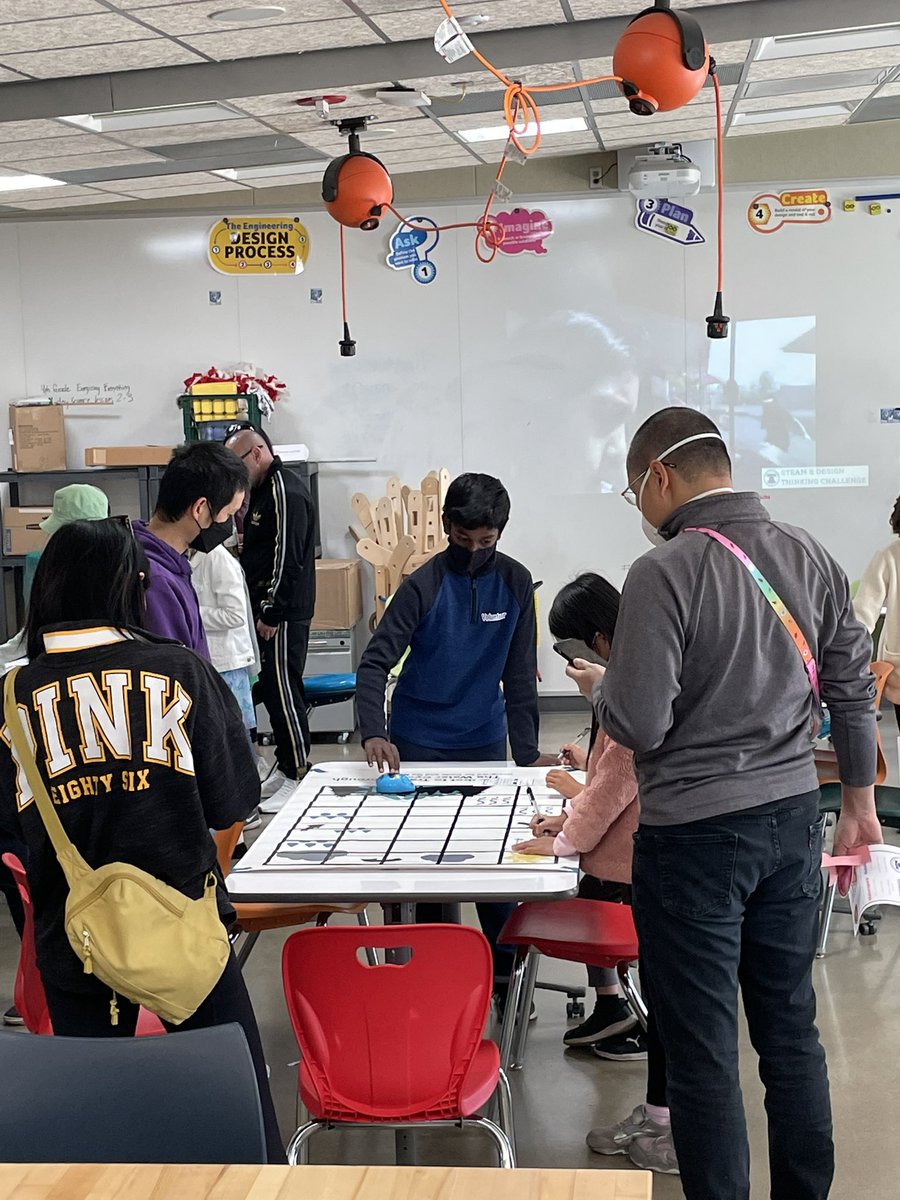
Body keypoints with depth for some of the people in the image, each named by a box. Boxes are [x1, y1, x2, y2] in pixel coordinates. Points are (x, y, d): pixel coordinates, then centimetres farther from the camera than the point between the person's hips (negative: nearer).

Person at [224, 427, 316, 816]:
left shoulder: (286, 491, -15)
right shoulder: (264, 490, 17)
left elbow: (287, 560, -21)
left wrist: (271, 613, -19)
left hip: (283, 615, -10)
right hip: (265, 611, 10)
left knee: (283, 690, -7)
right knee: (272, 689, 14)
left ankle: (299, 777, 0)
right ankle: (285, 768, 23)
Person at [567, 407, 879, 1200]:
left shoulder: (665, 572, -17)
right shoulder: (809, 556, 2)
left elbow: (638, 724, -19)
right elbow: (853, 688, 8)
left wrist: (599, 687, 3)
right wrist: (859, 798, 19)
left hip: (695, 835, -6)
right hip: (793, 820, 6)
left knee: (703, 1046, 6)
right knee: (791, 1028, 18)